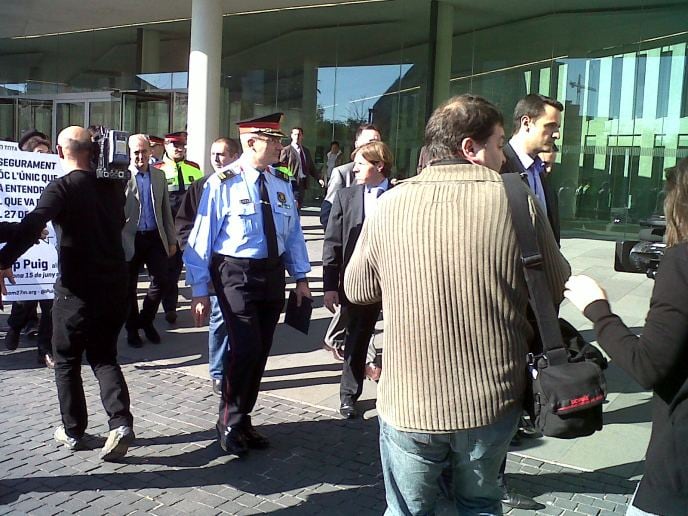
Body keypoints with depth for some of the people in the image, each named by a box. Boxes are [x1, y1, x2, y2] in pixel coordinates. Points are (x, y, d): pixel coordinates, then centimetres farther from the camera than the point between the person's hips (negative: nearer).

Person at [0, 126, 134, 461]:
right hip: (115, 285, 5)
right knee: (104, 357, 15)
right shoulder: (111, 185, 7)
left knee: (66, 361, 14)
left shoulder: (63, 187, -11)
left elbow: (32, 225, -27)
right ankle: (120, 422, -3)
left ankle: (72, 431, 22)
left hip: (77, 289, -5)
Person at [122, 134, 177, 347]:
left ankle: (146, 321, 25)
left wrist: (172, 239, 11)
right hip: (130, 239, -3)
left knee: (161, 282, 1)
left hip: (155, 236, 3)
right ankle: (132, 329, 26)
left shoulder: (159, 176, 7)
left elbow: (166, 209, 11)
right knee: (129, 286, 8)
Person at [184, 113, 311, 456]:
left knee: (260, 353, 12)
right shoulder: (223, 183, -10)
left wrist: (300, 277, 10)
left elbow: (293, 233, 14)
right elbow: (201, 240, -9)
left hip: (273, 274, 6)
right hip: (236, 274, -6)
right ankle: (228, 424, 10)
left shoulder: (281, 183, 7)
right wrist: (199, 291, -10)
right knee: (246, 349, -14)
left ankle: (242, 420, 31)